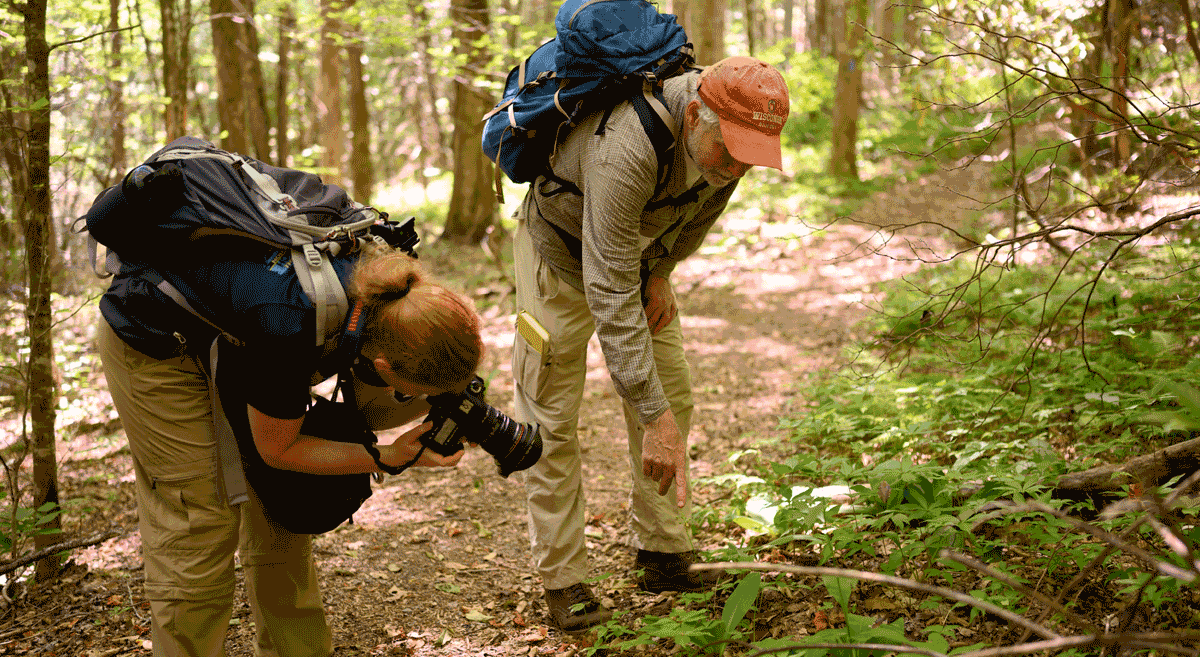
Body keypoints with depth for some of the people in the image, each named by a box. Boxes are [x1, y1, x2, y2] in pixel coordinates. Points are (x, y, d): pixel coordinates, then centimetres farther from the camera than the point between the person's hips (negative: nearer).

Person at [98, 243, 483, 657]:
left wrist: (426, 402, -24)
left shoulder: (391, 303, -23)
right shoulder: (291, 330, -42)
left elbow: (363, 410, -4)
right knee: (200, 529, -7)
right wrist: (391, 458, -29)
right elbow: (278, 449, -24)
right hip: (151, 343, -7)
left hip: (231, 341, 7)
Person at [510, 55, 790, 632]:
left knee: (674, 396, 4)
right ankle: (562, 579, 4)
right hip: (561, 253, -6)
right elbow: (609, 296, -44)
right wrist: (654, 418, -44)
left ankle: (663, 554, 14)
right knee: (551, 420, -6)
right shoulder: (626, 152, -44)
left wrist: (661, 272, -3)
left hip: (638, 248, 7)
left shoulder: (728, 137, -21)